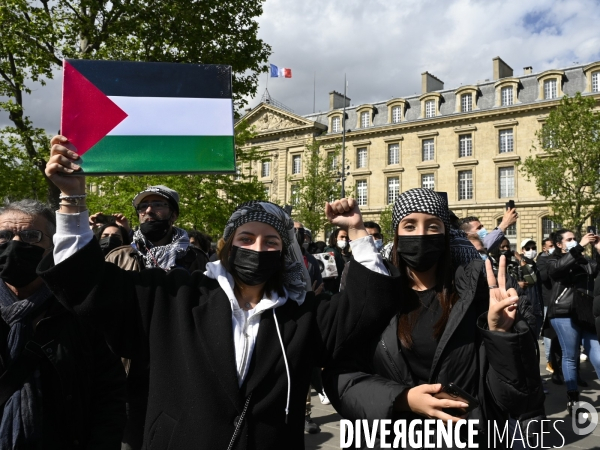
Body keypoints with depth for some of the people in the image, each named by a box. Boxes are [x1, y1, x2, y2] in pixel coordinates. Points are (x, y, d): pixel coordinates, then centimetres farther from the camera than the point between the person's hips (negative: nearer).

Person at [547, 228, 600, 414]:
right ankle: (573, 398, 14)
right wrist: (580, 246, -18)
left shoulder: (583, 260, 16)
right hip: (565, 314, -3)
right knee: (570, 357, 3)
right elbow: (559, 267, -18)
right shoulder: (553, 260, 6)